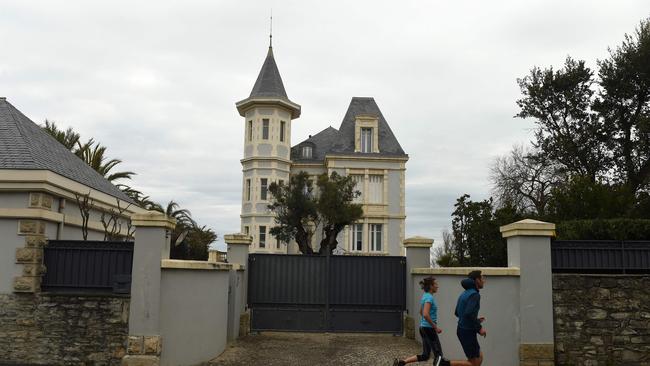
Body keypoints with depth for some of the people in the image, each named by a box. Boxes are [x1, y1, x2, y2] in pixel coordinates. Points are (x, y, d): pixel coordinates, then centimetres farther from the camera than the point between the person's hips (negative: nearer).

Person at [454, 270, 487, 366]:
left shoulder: (465, 293, 12)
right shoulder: (474, 294, -15)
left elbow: (457, 313, 18)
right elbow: (469, 313, -28)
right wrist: (479, 327, -17)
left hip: (462, 329, 9)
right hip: (468, 332, -9)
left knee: (479, 358, 16)